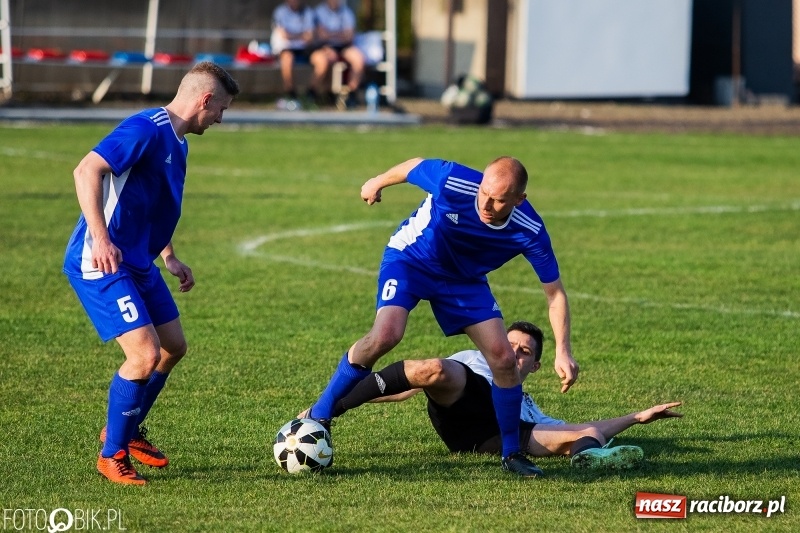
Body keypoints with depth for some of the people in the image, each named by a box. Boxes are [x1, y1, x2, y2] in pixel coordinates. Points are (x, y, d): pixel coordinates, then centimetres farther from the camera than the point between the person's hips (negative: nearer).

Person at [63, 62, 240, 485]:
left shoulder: (176, 142, 14)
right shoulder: (146, 129, -18)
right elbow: (87, 171, -28)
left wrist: (170, 259, 24)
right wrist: (100, 239, -33)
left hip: (137, 263, 10)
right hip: (101, 263, -10)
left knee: (173, 347, 16)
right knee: (146, 354, -16)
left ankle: (125, 430, 35)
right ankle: (111, 454, 2)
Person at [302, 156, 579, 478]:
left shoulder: (529, 231, -28)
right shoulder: (452, 182, -34)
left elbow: (555, 291, -17)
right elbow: (414, 166, -11)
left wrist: (563, 351, -24)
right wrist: (378, 183, 9)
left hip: (464, 280, 3)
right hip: (409, 259, -3)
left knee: (503, 358, -9)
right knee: (385, 335, -27)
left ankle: (511, 453, 10)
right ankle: (319, 415, -11)